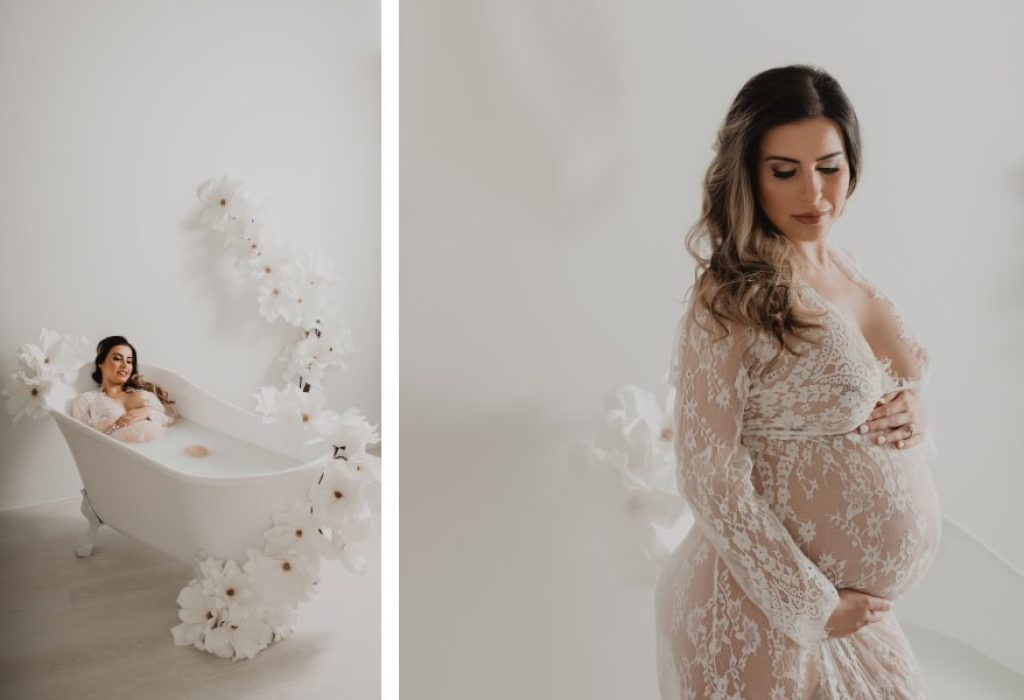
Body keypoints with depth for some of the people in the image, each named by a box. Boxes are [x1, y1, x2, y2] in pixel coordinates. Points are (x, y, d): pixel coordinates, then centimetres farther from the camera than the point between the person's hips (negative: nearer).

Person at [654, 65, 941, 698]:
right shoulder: (729, 300, -21)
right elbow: (710, 478, -21)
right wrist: (815, 606, -15)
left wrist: (913, 412, -8)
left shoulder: (844, 266, 2)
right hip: (772, 598, -7)